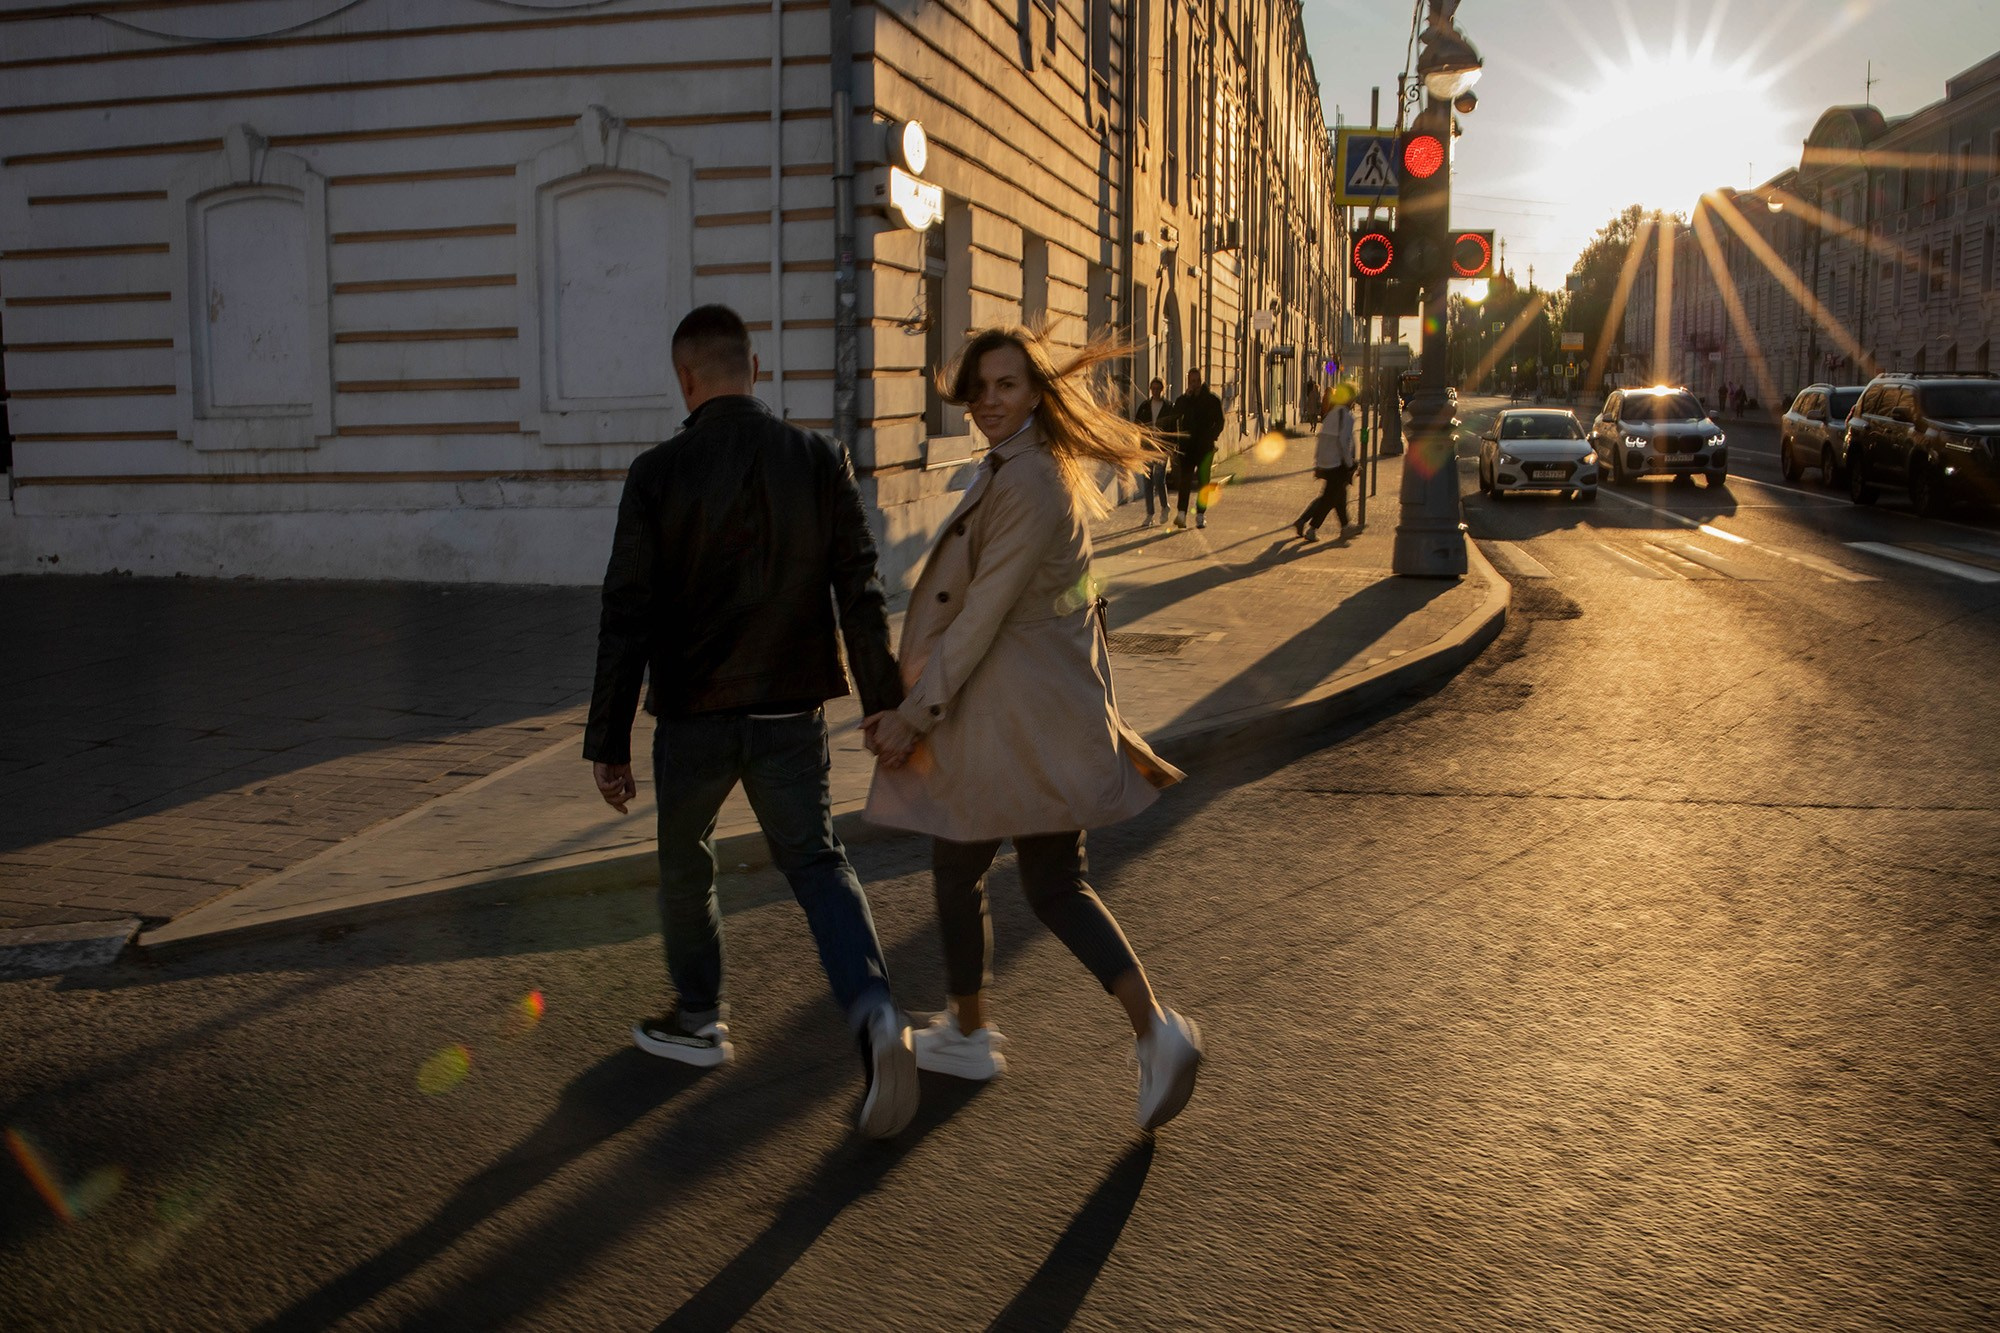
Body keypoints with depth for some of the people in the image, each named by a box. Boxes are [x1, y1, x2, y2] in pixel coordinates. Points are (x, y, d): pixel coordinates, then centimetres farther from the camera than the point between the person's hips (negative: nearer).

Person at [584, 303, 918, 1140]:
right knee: (816, 862, 12)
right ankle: (876, 1016, -10)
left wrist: (609, 742, -4)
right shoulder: (818, 462, -4)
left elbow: (627, 617, -10)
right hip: (791, 713, 2)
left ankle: (699, 1018, 37)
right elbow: (860, 597, -3)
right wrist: (885, 707, 6)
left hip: (693, 716, -2)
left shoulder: (657, 474, -10)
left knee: (684, 863, 21)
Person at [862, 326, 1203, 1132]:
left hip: (1003, 716, -10)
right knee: (1055, 886, 12)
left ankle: (968, 1034, 28)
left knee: (957, 874, 11)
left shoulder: (1025, 482, -19)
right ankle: (1155, 1029, 2)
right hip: (1053, 713, 10)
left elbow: (983, 615, -21)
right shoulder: (1047, 470, 12)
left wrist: (914, 715, -18)